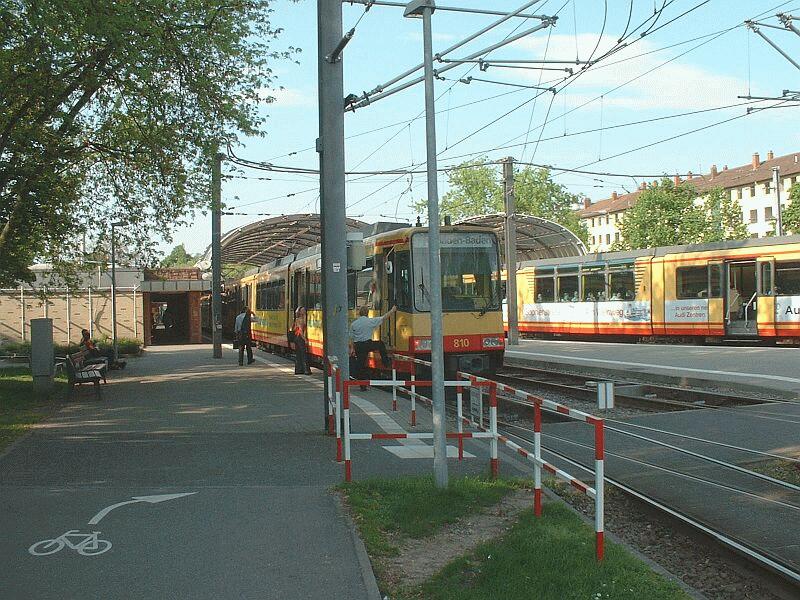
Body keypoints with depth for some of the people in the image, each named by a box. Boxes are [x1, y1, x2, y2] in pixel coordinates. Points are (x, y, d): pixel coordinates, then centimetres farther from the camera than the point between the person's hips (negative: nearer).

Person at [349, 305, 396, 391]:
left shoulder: (353, 324, 4)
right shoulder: (371, 321, -4)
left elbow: (351, 338, 6)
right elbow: (384, 317, 6)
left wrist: (352, 348, 15)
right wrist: (392, 310, 20)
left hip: (358, 346, 3)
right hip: (368, 344, -3)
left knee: (360, 365, 6)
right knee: (381, 344, 26)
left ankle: (362, 386, 9)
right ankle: (386, 363, 30)